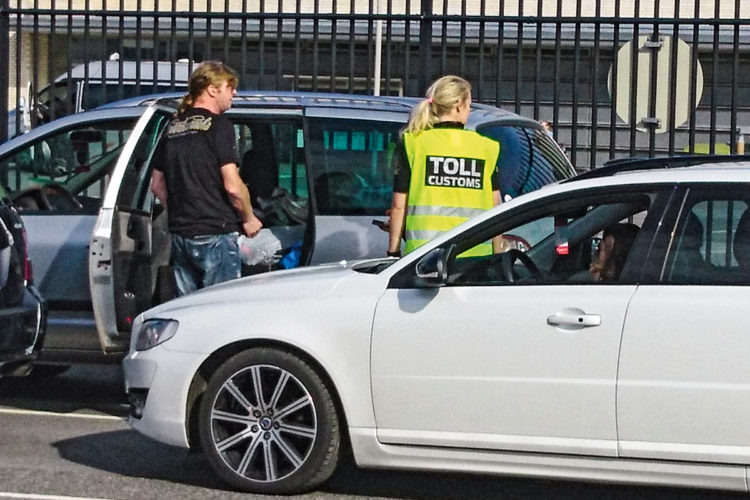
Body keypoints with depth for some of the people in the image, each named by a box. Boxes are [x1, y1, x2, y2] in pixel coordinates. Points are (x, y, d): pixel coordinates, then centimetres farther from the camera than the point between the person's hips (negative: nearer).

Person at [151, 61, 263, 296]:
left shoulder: (173, 127, 12)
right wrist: (249, 218, -1)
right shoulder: (219, 125, -9)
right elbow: (232, 186, -16)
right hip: (215, 233, -7)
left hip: (179, 234, 7)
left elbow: (157, 185, 16)